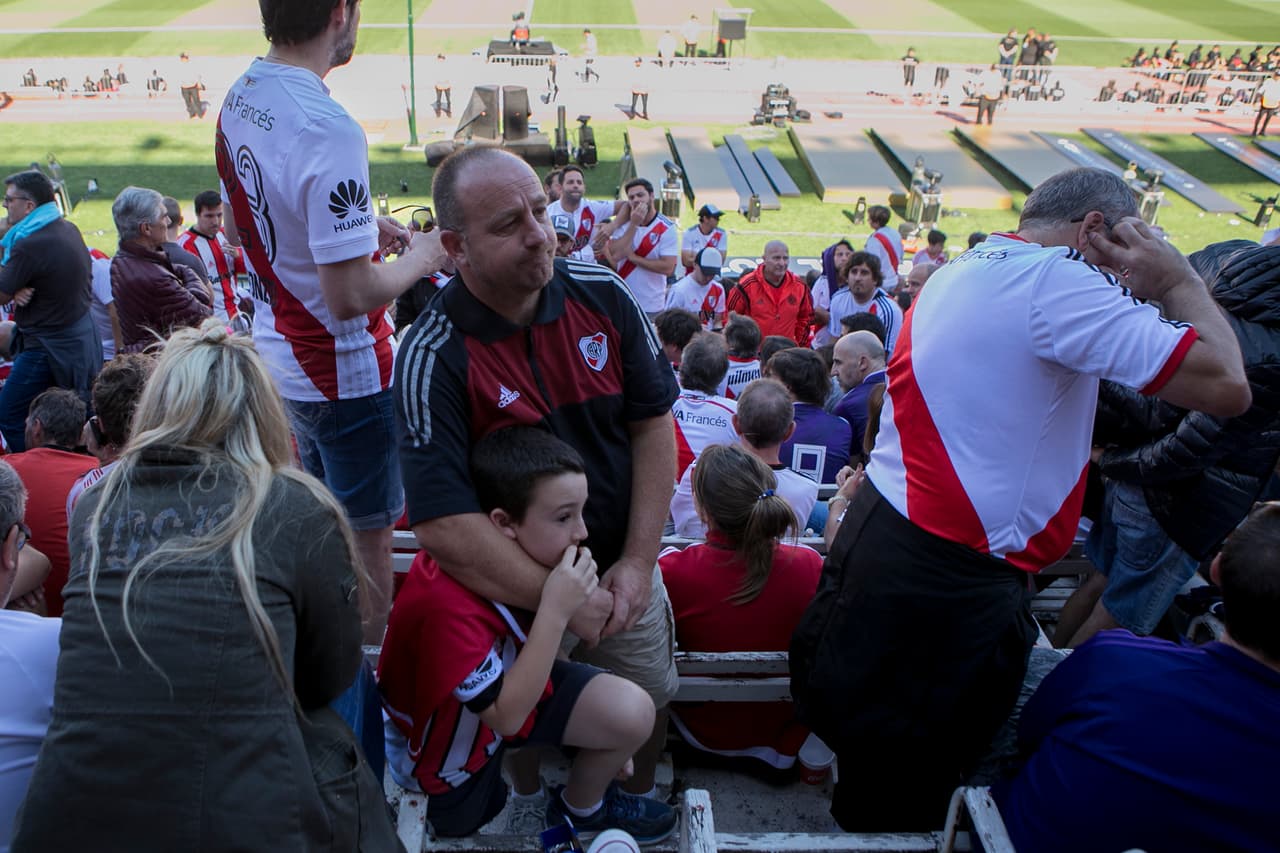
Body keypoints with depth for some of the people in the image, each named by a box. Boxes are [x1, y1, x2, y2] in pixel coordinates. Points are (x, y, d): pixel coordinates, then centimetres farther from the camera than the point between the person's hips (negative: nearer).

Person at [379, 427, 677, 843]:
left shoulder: (509, 550, -18)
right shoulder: (448, 605, -40)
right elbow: (506, 715, -34)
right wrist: (556, 612, -38)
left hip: (507, 679, 6)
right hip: (445, 742, -5)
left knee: (634, 713, -9)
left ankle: (582, 809, 19)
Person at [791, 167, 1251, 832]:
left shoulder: (961, 270, 11)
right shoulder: (1057, 282, -17)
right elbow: (1225, 386, -20)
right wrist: (1179, 283, -4)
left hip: (877, 528, 9)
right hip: (949, 578, -9)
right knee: (910, 776, 11)